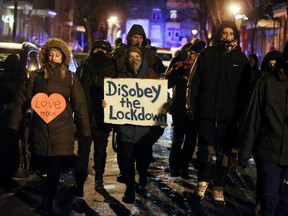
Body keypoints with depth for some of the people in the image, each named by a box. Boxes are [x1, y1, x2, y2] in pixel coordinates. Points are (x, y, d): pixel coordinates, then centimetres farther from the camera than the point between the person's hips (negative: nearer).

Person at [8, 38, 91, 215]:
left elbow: (80, 106, 1)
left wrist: (85, 132, -2)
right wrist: (14, 126, 6)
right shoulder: (36, 77, 6)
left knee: (53, 171, -5)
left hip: (62, 132, -2)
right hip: (40, 131, 2)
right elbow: (21, 102, 9)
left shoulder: (70, 78, 1)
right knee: (43, 167, 11)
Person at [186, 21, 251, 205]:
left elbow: (245, 89, 6)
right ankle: (203, 181, 17)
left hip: (229, 115, 1)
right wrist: (193, 107, -2)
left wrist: (241, 112, 0)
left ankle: (218, 187, 17)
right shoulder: (207, 54, 3)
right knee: (207, 149, -5)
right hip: (206, 112, -1)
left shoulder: (241, 59, 5)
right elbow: (194, 83, 4)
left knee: (224, 152, 5)